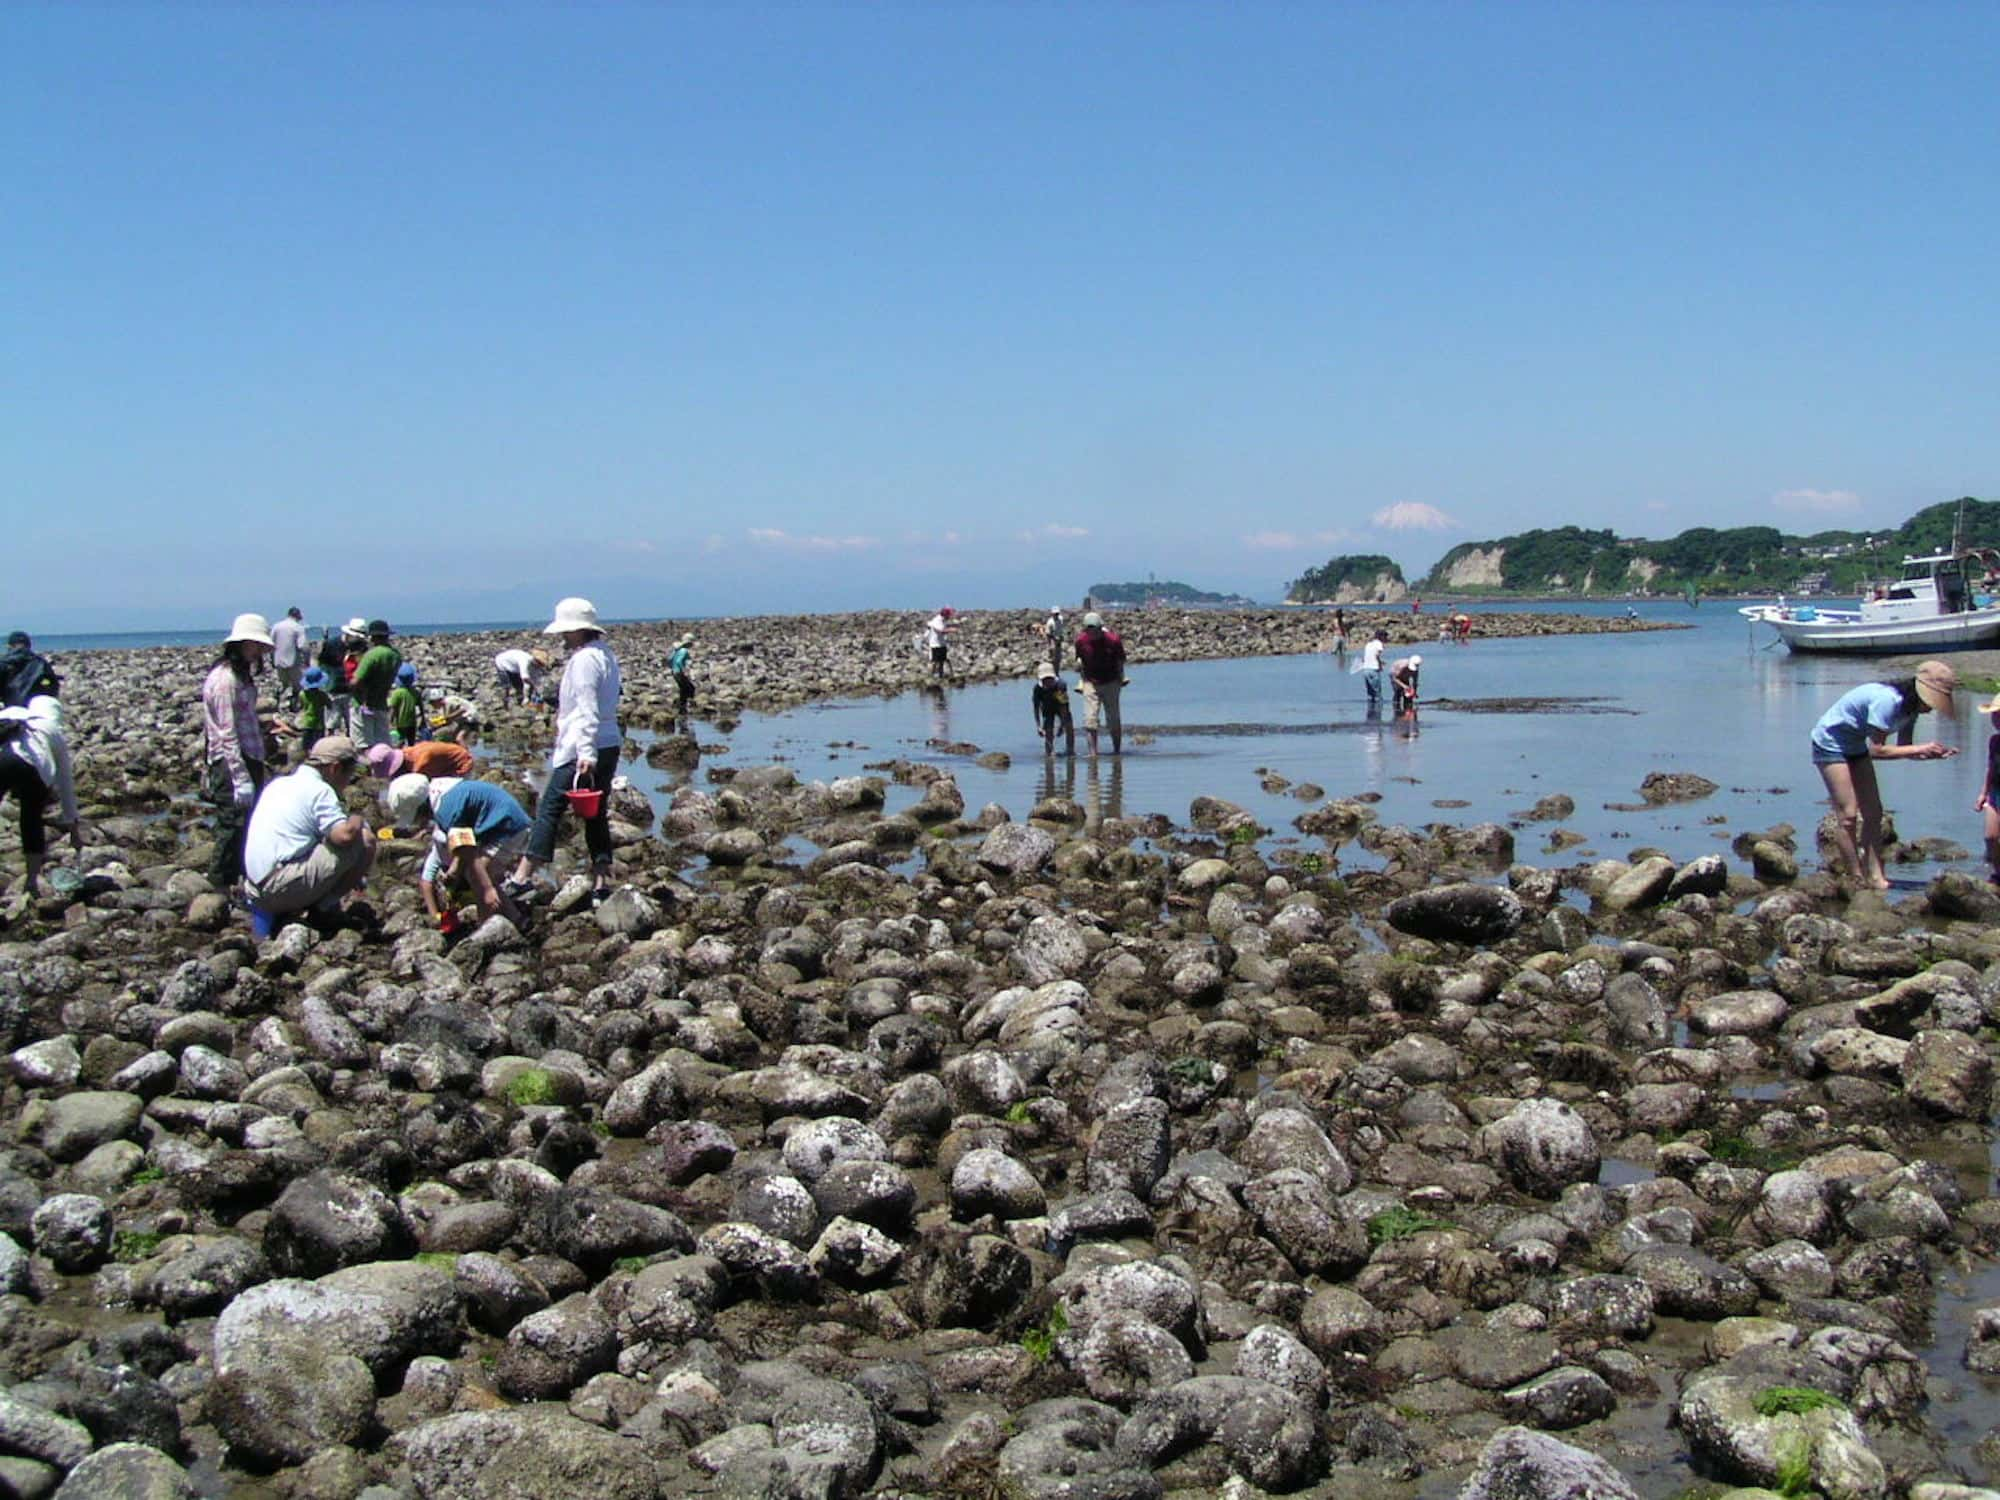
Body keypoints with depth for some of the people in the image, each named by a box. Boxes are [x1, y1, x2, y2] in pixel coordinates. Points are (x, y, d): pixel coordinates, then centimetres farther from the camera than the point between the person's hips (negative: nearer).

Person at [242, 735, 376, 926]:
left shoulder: (279, 783, 20)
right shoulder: (319, 790, -8)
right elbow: (344, 835, -22)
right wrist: (357, 820, 2)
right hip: (283, 887, -9)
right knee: (365, 840, -9)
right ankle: (325, 908, -1)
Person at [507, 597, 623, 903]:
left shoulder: (584, 660, -13)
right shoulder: (605, 656, 17)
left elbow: (587, 710, -21)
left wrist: (586, 753, -25)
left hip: (581, 751, -9)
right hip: (609, 745, 9)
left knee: (549, 808, -4)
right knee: (596, 813, 11)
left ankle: (523, 876, -3)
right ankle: (602, 881, 10)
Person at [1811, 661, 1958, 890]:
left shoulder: (1910, 707, -4)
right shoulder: (1886, 701, -32)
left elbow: (1904, 749, 0)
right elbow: (1877, 750, -31)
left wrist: (1936, 753, -17)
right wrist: (1921, 748, -29)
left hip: (1855, 747, 9)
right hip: (1830, 744, -9)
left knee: (1873, 813, 3)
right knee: (1847, 815, -11)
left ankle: (1875, 876, 2)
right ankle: (1856, 879, -5)